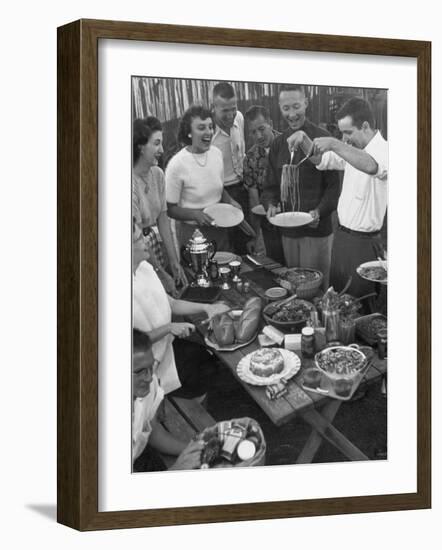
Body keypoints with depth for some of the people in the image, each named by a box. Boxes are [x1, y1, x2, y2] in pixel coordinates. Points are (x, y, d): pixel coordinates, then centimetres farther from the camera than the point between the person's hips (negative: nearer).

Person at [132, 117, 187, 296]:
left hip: (152, 238, 7)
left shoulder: (157, 174, -2)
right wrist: (162, 275, -18)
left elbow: (163, 218, 2)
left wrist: (174, 262, -1)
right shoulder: (132, 182, -24)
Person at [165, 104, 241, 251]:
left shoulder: (216, 153, -1)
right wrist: (195, 214, -27)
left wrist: (230, 202, -4)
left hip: (219, 228, 6)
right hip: (192, 232, -6)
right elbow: (170, 208, -13)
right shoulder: (177, 165, -19)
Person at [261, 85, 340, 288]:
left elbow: (334, 186, -8)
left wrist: (319, 212, -22)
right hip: (288, 231, 5)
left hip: (317, 230, -5)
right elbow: (271, 185, 15)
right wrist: (270, 205, -5)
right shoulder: (278, 144, 10)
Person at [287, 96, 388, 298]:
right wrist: (304, 141, -7)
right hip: (342, 236, 8)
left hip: (363, 243, -8)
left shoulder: (383, 150, -17)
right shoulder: (353, 151, 9)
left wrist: (335, 145, -41)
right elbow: (321, 160, 13)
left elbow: (372, 166, -38)